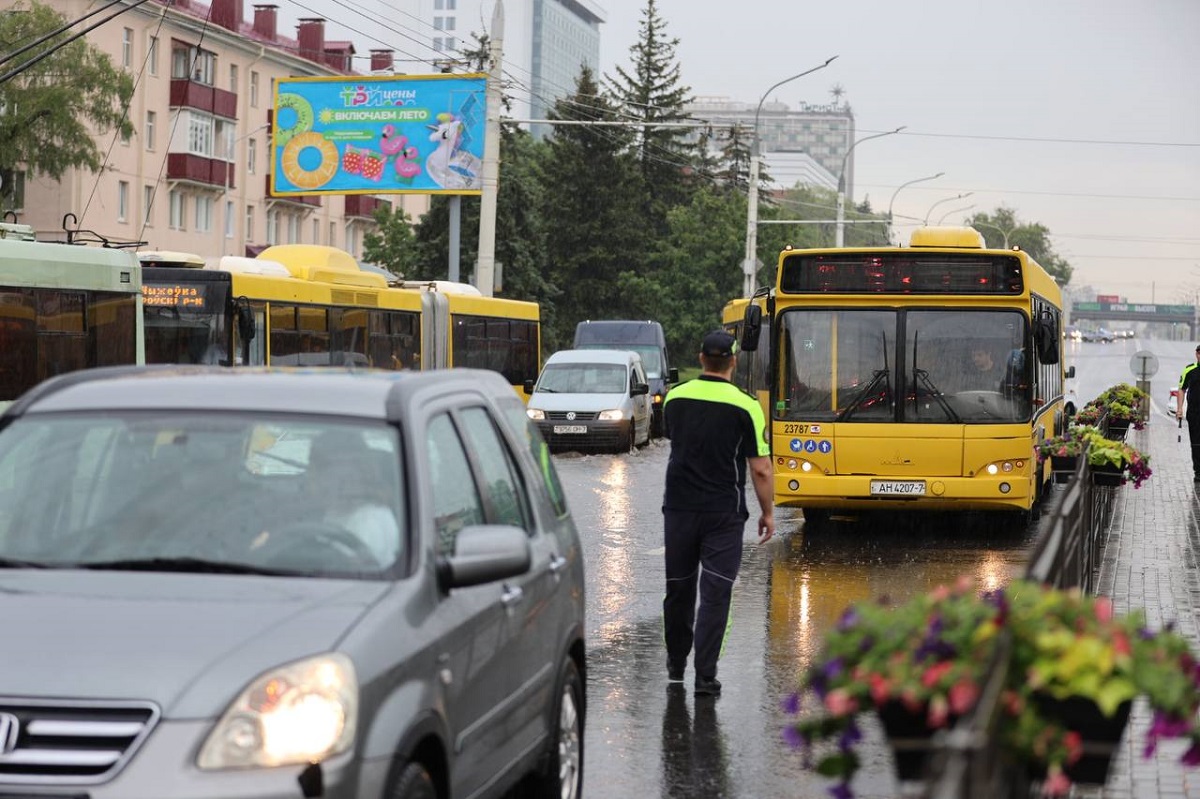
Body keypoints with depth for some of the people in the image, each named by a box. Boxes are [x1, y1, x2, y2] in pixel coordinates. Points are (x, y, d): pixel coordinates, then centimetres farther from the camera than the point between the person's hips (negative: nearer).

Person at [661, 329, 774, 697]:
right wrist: (768, 513, 2)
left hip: (679, 507, 3)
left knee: (679, 588, 15)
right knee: (715, 593, -1)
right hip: (723, 513, -3)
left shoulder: (675, 398, 1)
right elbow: (760, 468, -9)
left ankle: (676, 665, 30)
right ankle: (705, 675, -5)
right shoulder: (745, 406, -11)